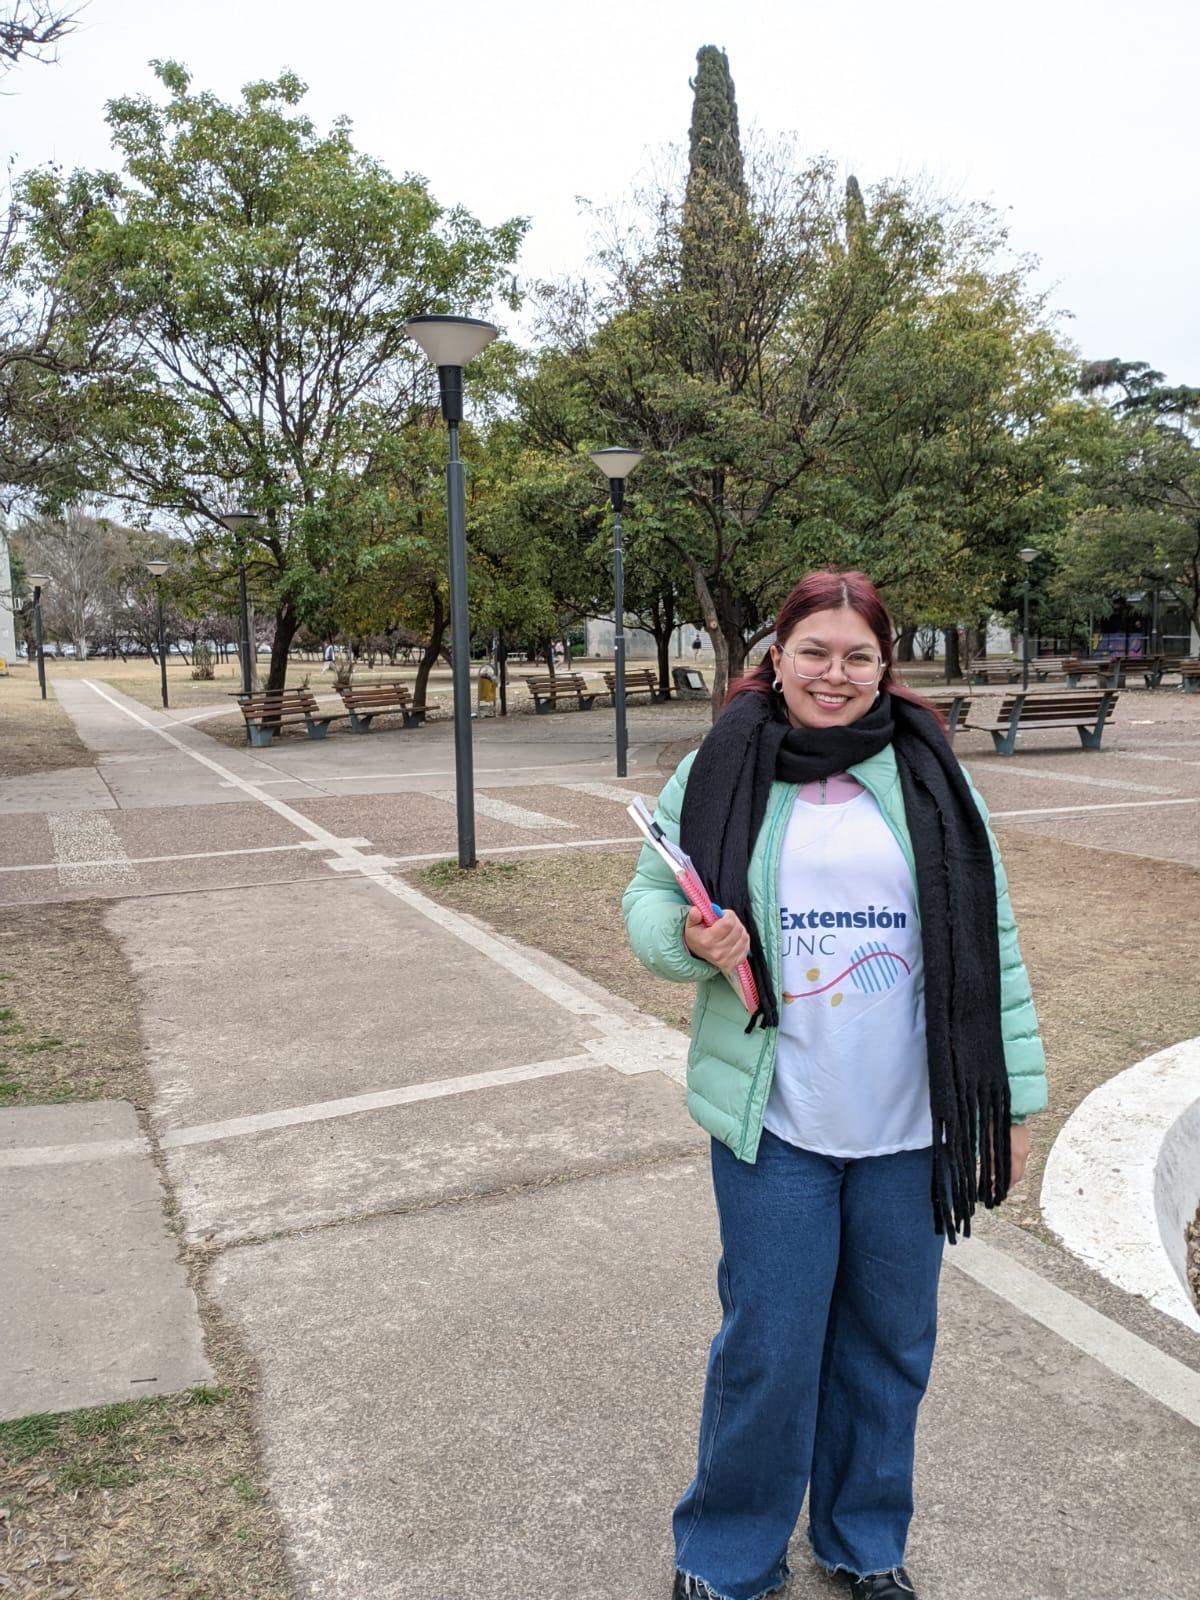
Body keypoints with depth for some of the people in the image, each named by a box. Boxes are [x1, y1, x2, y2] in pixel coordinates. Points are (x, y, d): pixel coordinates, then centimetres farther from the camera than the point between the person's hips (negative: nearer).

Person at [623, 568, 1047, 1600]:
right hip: (774, 1122, -1)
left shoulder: (926, 775, 0)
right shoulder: (719, 772, -2)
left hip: (910, 1125, 2)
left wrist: (1012, 1102, 3)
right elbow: (648, 897, 3)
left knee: (889, 1346, 16)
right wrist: (691, 940, -20)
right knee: (768, 1351, 7)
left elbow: (989, 944, 3)